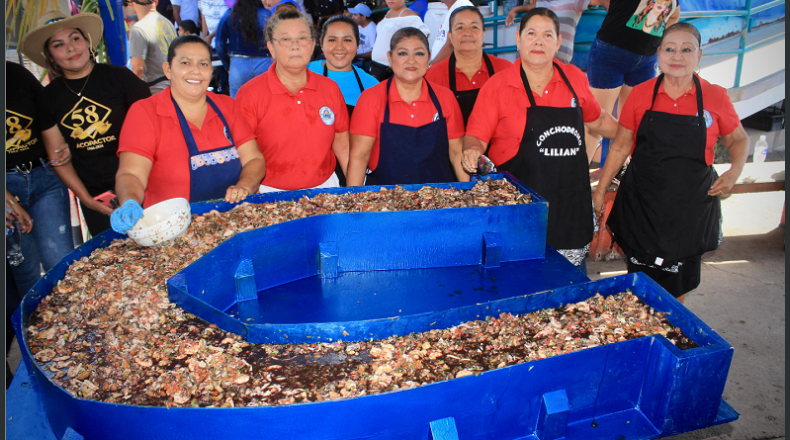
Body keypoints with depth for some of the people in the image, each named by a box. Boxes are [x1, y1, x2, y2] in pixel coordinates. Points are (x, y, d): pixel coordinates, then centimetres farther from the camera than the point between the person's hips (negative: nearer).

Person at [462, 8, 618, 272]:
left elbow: (596, 120, 25)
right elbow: (475, 137, -3)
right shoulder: (497, 86, -2)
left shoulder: (574, 78, 9)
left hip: (570, 204, 4)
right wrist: (472, 151, -25)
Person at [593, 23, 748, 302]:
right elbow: (620, 146, 4)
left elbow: (738, 140, 11)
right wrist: (600, 190, 3)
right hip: (642, 203, 0)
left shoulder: (715, 98, -4)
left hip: (691, 205, 0)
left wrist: (735, 170, -9)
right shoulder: (640, 95, -3)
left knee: (679, 283, 11)